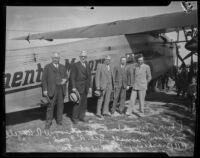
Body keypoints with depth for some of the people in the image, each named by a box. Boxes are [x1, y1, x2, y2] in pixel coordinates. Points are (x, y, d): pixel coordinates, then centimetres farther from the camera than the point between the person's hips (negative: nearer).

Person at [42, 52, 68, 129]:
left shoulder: (63, 67, 15)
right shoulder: (47, 67, 4)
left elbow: (66, 77, 17)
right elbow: (44, 79, 0)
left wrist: (65, 80, -8)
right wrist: (45, 90, -8)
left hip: (61, 90, 3)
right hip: (52, 90, -3)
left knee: (60, 105, 8)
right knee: (50, 105, -1)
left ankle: (59, 120, 22)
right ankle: (48, 122, 11)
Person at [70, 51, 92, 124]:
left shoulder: (87, 65, 11)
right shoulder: (75, 65, -7)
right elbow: (72, 77, -9)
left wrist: (90, 87, 10)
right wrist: (73, 87, -15)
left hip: (85, 87, 6)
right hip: (78, 87, -6)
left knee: (84, 103, 10)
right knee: (77, 103, -4)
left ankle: (82, 117, 23)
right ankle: (74, 118, 10)